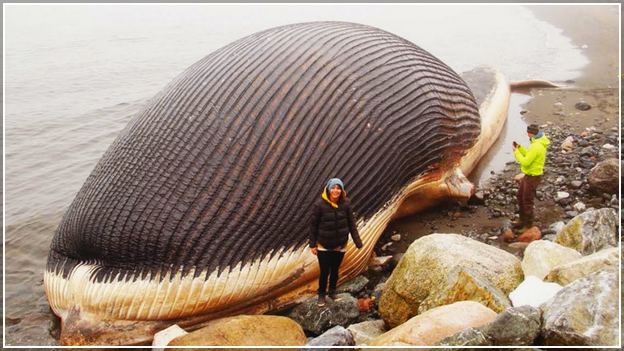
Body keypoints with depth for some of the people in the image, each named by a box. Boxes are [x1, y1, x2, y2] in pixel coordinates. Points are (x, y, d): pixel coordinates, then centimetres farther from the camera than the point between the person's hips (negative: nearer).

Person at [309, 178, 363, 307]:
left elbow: (351, 223, -3)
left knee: (335, 270, 17)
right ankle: (321, 295, 29)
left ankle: (332, 292, 39)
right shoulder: (320, 204, -18)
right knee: (324, 272, 6)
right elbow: (313, 225, -10)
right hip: (324, 246, -2)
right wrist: (312, 244, -8)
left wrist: (358, 242, -6)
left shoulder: (346, 203, -10)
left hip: (340, 246, 2)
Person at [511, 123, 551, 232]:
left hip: (533, 177, -10)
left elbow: (525, 162, -27)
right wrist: (519, 147, 3)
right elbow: (528, 156, 14)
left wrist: (516, 151, -17)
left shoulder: (536, 147, -28)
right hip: (528, 175, 10)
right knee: (520, 196, 22)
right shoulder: (538, 142, 5)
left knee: (527, 201, 2)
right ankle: (522, 219, 36)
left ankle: (528, 225, 15)